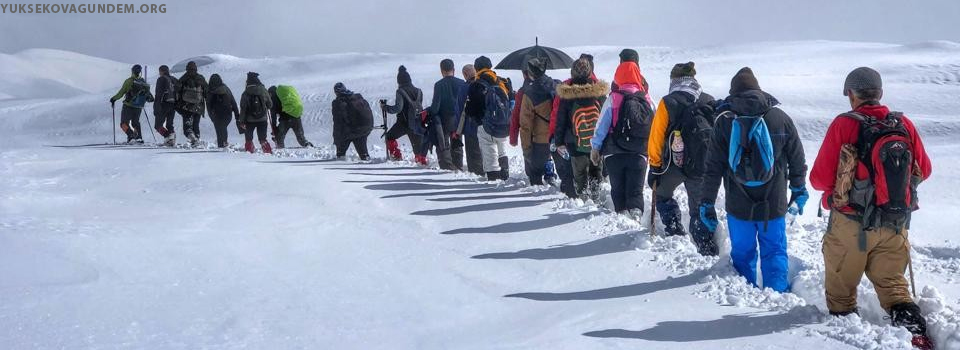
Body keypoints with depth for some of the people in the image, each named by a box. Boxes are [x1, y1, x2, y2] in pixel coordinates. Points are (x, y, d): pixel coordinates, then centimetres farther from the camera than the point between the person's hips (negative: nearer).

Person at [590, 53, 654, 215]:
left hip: (615, 154, -1)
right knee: (636, 190, 2)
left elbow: (602, 125, -6)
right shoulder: (647, 100, 2)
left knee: (618, 189, 11)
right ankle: (636, 212, -17)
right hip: (639, 154, 2)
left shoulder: (613, 99, -7)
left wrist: (595, 147, 2)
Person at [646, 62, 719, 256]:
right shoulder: (710, 102, 5)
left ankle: (675, 230, 15)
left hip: (675, 163, -3)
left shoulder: (668, 103, -6)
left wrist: (655, 168, 3)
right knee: (699, 208, 13)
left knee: (662, 194, 25)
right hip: (704, 165, 3)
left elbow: (656, 138, -5)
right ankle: (708, 248, 2)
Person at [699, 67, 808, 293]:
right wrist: (799, 190, 21)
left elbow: (713, 167, -5)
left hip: (739, 206, 0)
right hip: (773, 205, 0)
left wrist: (707, 203, 2)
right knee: (775, 251, 13)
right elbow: (797, 160, 6)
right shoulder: (780, 118, -3)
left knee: (742, 253, 14)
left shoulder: (724, 122, -6)